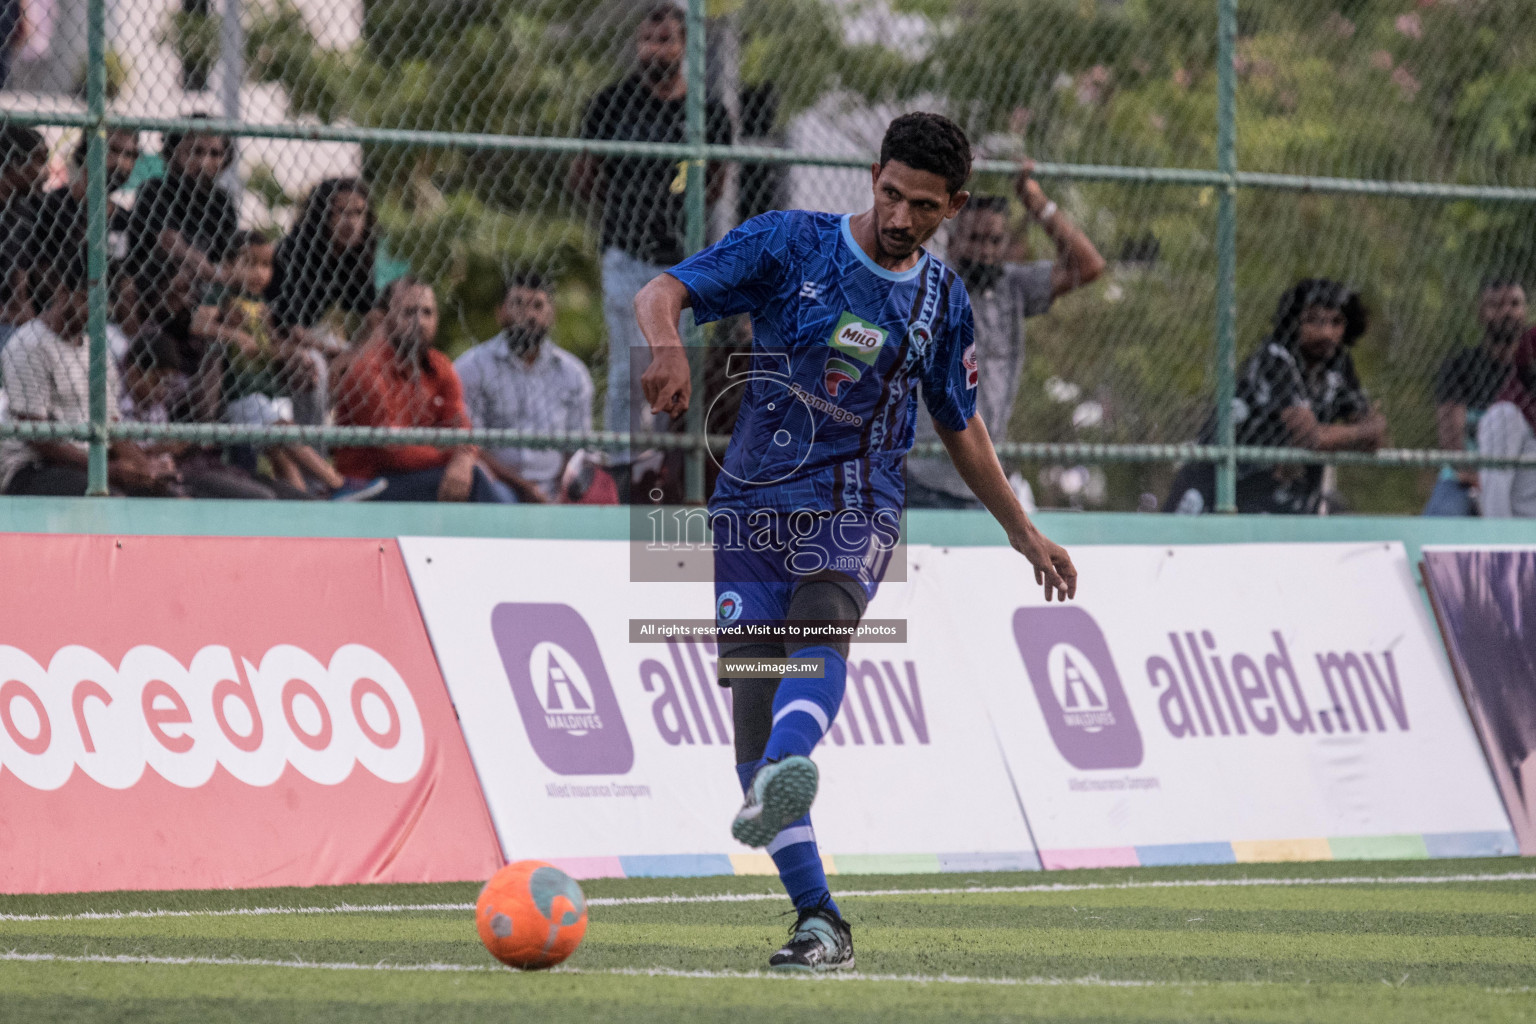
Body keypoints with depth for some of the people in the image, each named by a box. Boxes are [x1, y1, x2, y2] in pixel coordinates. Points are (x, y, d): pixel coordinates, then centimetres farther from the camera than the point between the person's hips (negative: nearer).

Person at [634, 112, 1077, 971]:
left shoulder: (943, 302, 8)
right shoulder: (789, 245, -1)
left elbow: (961, 426, 23)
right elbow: (661, 293, -9)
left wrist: (1023, 531, 25)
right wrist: (668, 343, -32)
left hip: (855, 511, 0)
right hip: (753, 503, 0)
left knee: (821, 622, -32)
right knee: (752, 698, -10)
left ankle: (780, 785, -59)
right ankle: (819, 923, -8)